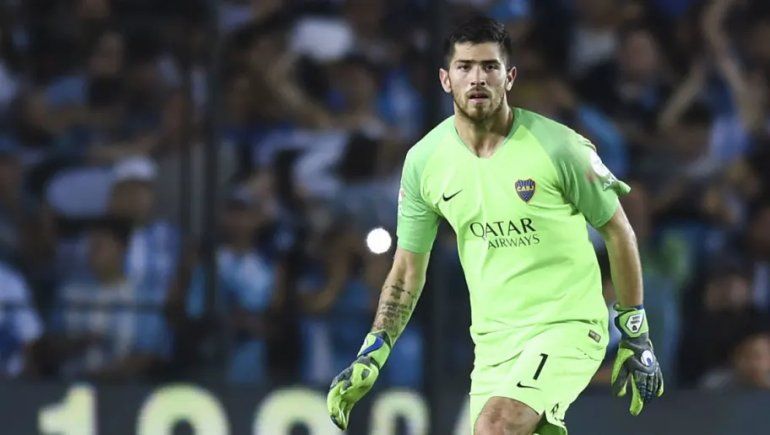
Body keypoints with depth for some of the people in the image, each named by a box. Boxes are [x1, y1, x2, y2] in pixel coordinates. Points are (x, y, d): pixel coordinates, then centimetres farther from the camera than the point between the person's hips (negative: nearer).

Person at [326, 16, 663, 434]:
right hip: (493, 339, 5)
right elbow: (407, 270, 10)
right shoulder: (424, 161, -1)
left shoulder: (559, 146, -12)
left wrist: (636, 336, 2)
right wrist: (369, 359, 2)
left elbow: (617, 231, 1)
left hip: (567, 326, -5)